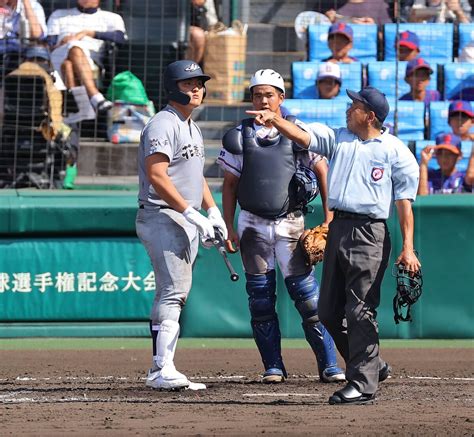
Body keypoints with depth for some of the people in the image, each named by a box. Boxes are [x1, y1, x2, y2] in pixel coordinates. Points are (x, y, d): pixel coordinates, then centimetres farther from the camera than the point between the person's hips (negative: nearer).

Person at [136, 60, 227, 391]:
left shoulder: (193, 128, 19)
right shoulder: (163, 125, -12)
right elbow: (157, 177, -21)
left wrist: (213, 211, 12)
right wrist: (192, 213, -25)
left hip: (187, 221, 10)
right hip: (163, 218, -10)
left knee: (176, 296, 9)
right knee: (173, 292, -17)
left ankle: (161, 371, 12)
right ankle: (162, 371, -22)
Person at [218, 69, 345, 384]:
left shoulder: (298, 132, 3)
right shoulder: (239, 136, 6)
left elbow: (322, 170, 8)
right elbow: (230, 184, 9)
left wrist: (329, 217, 3)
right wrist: (229, 228, 2)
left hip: (291, 224, -2)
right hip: (253, 225, 2)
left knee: (307, 295, -6)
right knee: (261, 298, 3)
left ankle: (328, 365, -3)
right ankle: (273, 367, 10)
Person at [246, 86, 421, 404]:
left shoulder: (396, 151, -1)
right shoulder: (338, 138, 15)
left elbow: (404, 201, -5)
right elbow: (302, 136, 4)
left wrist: (408, 247, -11)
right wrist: (274, 119, -15)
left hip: (370, 234, -7)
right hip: (338, 230, 7)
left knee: (361, 311, -10)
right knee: (330, 312, 9)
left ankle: (363, 384, -5)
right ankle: (373, 366, 24)